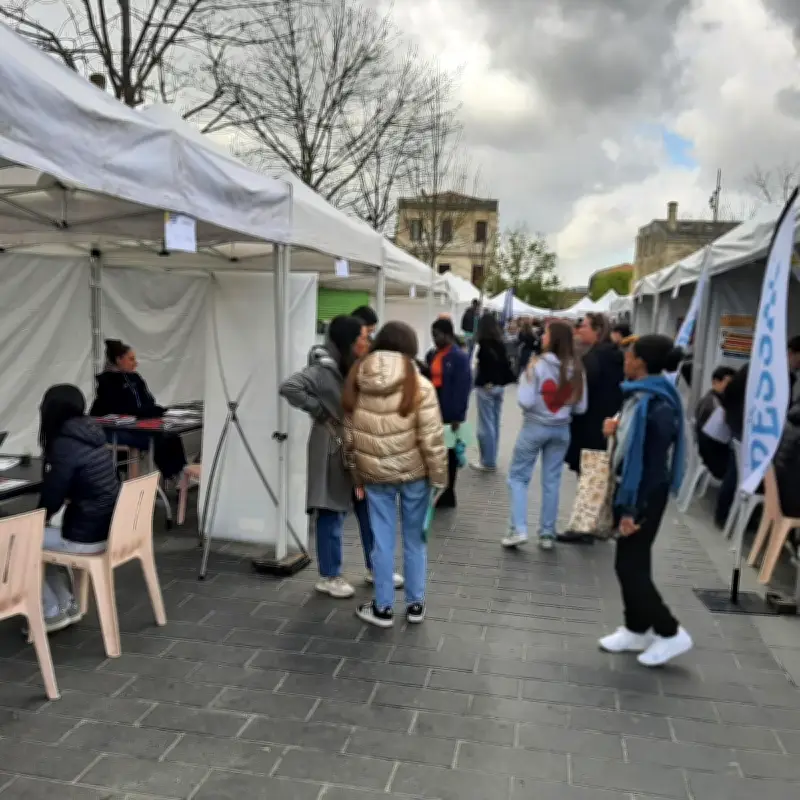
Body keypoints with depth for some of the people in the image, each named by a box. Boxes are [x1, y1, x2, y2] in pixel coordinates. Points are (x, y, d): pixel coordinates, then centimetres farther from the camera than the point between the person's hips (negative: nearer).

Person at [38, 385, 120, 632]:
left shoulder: (64, 445, -19)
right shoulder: (92, 437, 6)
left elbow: (51, 499, -12)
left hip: (86, 537, -8)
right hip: (109, 528, 8)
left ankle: (51, 613, 20)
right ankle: (68, 606, 26)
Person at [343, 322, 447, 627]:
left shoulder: (356, 384, -2)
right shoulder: (419, 386, -13)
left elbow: (350, 437, 3)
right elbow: (432, 439, -13)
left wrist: (357, 475, 13)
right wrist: (439, 477, -2)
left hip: (374, 473, 2)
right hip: (413, 472, -2)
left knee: (382, 539, 11)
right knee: (414, 539, 14)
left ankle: (383, 608, 20)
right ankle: (415, 604, 25)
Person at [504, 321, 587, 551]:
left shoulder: (537, 366, -16)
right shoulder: (576, 369, -3)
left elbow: (526, 401, -17)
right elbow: (580, 407, 2)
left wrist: (526, 378, -1)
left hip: (535, 427, -4)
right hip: (561, 429, 4)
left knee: (518, 477, 8)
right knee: (551, 481, 11)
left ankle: (518, 529, 0)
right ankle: (547, 533, 18)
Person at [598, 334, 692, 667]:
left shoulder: (658, 405, -23)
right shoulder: (639, 395, 5)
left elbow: (655, 463, -23)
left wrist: (634, 510, -22)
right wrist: (618, 429, 4)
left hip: (644, 495, -9)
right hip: (628, 488, 9)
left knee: (630, 566, -1)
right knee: (631, 563, 16)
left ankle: (670, 633, 12)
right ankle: (637, 629, 29)